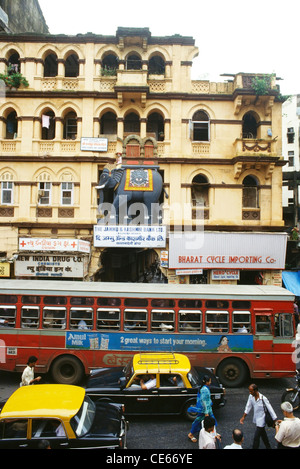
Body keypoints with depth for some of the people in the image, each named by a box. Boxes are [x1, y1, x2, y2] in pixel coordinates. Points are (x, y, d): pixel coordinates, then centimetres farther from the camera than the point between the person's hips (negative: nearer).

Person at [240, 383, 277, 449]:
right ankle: (268, 446, 43)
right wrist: (243, 417, 3)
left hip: (261, 421, -6)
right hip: (256, 420, 6)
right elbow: (248, 407, 2)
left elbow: (270, 409, -20)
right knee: (263, 434, 24)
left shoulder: (263, 399, -26)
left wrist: (275, 421, -17)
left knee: (256, 437, -4)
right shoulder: (251, 396, -8)